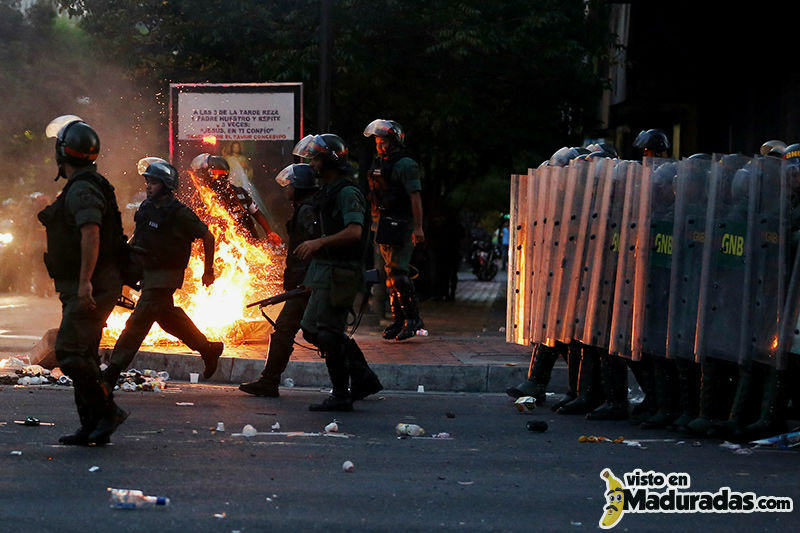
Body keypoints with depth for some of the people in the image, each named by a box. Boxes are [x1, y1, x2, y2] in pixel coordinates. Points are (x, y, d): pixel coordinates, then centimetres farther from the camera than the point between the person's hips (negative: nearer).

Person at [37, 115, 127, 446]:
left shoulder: (82, 189, -15)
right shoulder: (83, 187, 19)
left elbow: (91, 234, -27)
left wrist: (85, 282, -33)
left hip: (90, 288, -10)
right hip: (90, 290, 10)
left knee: (69, 352, -14)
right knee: (83, 356, 10)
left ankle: (107, 411, -11)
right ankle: (92, 428, 12)